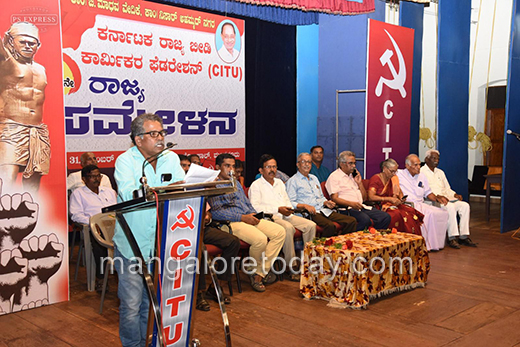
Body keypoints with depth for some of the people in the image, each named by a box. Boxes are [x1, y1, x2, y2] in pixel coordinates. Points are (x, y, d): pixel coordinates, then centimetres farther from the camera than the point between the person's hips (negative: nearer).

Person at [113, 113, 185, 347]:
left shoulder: (171, 158, 7)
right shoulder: (125, 160, -8)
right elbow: (128, 194, -24)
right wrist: (165, 191, -35)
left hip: (162, 243, 4)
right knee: (131, 303, 1)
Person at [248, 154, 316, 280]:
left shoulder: (279, 183, 24)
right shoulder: (256, 185, 1)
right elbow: (255, 207, -11)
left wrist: (289, 209, -1)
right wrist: (278, 209, -16)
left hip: (286, 215, 7)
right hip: (270, 217, -7)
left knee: (310, 225, -13)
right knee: (288, 228, -36)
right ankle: (291, 267, -28)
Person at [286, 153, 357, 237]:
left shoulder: (314, 178, 27)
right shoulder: (292, 181, 4)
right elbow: (290, 203, -6)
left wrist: (326, 202, 10)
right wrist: (305, 206, -21)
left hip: (324, 210, 7)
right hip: (310, 213, -7)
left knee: (352, 221, -13)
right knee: (330, 225, -37)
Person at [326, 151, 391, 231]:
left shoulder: (353, 176, 26)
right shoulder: (334, 177, 3)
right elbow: (334, 198, -11)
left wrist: (360, 183, 10)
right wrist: (351, 204, -25)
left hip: (361, 206, 8)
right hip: (348, 209, -7)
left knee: (386, 217, -12)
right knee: (365, 219, -35)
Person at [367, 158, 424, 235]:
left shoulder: (393, 179, 17)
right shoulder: (375, 179, -5)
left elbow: (399, 193, 27)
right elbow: (371, 197, -17)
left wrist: (401, 198, 1)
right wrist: (390, 199, -20)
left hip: (391, 205, 7)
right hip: (379, 206, -7)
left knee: (411, 211, -22)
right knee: (397, 214, -35)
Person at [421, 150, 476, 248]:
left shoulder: (440, 172, 26)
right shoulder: (422, 172, 0)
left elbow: (447, 188, 24)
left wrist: (455, 195, 3)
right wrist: (438, 196, -24)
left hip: (446, 197, 8)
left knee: (465, 205, -16)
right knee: (450, 207, -34)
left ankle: (464, 236, -17)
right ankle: (452, 237, -30)